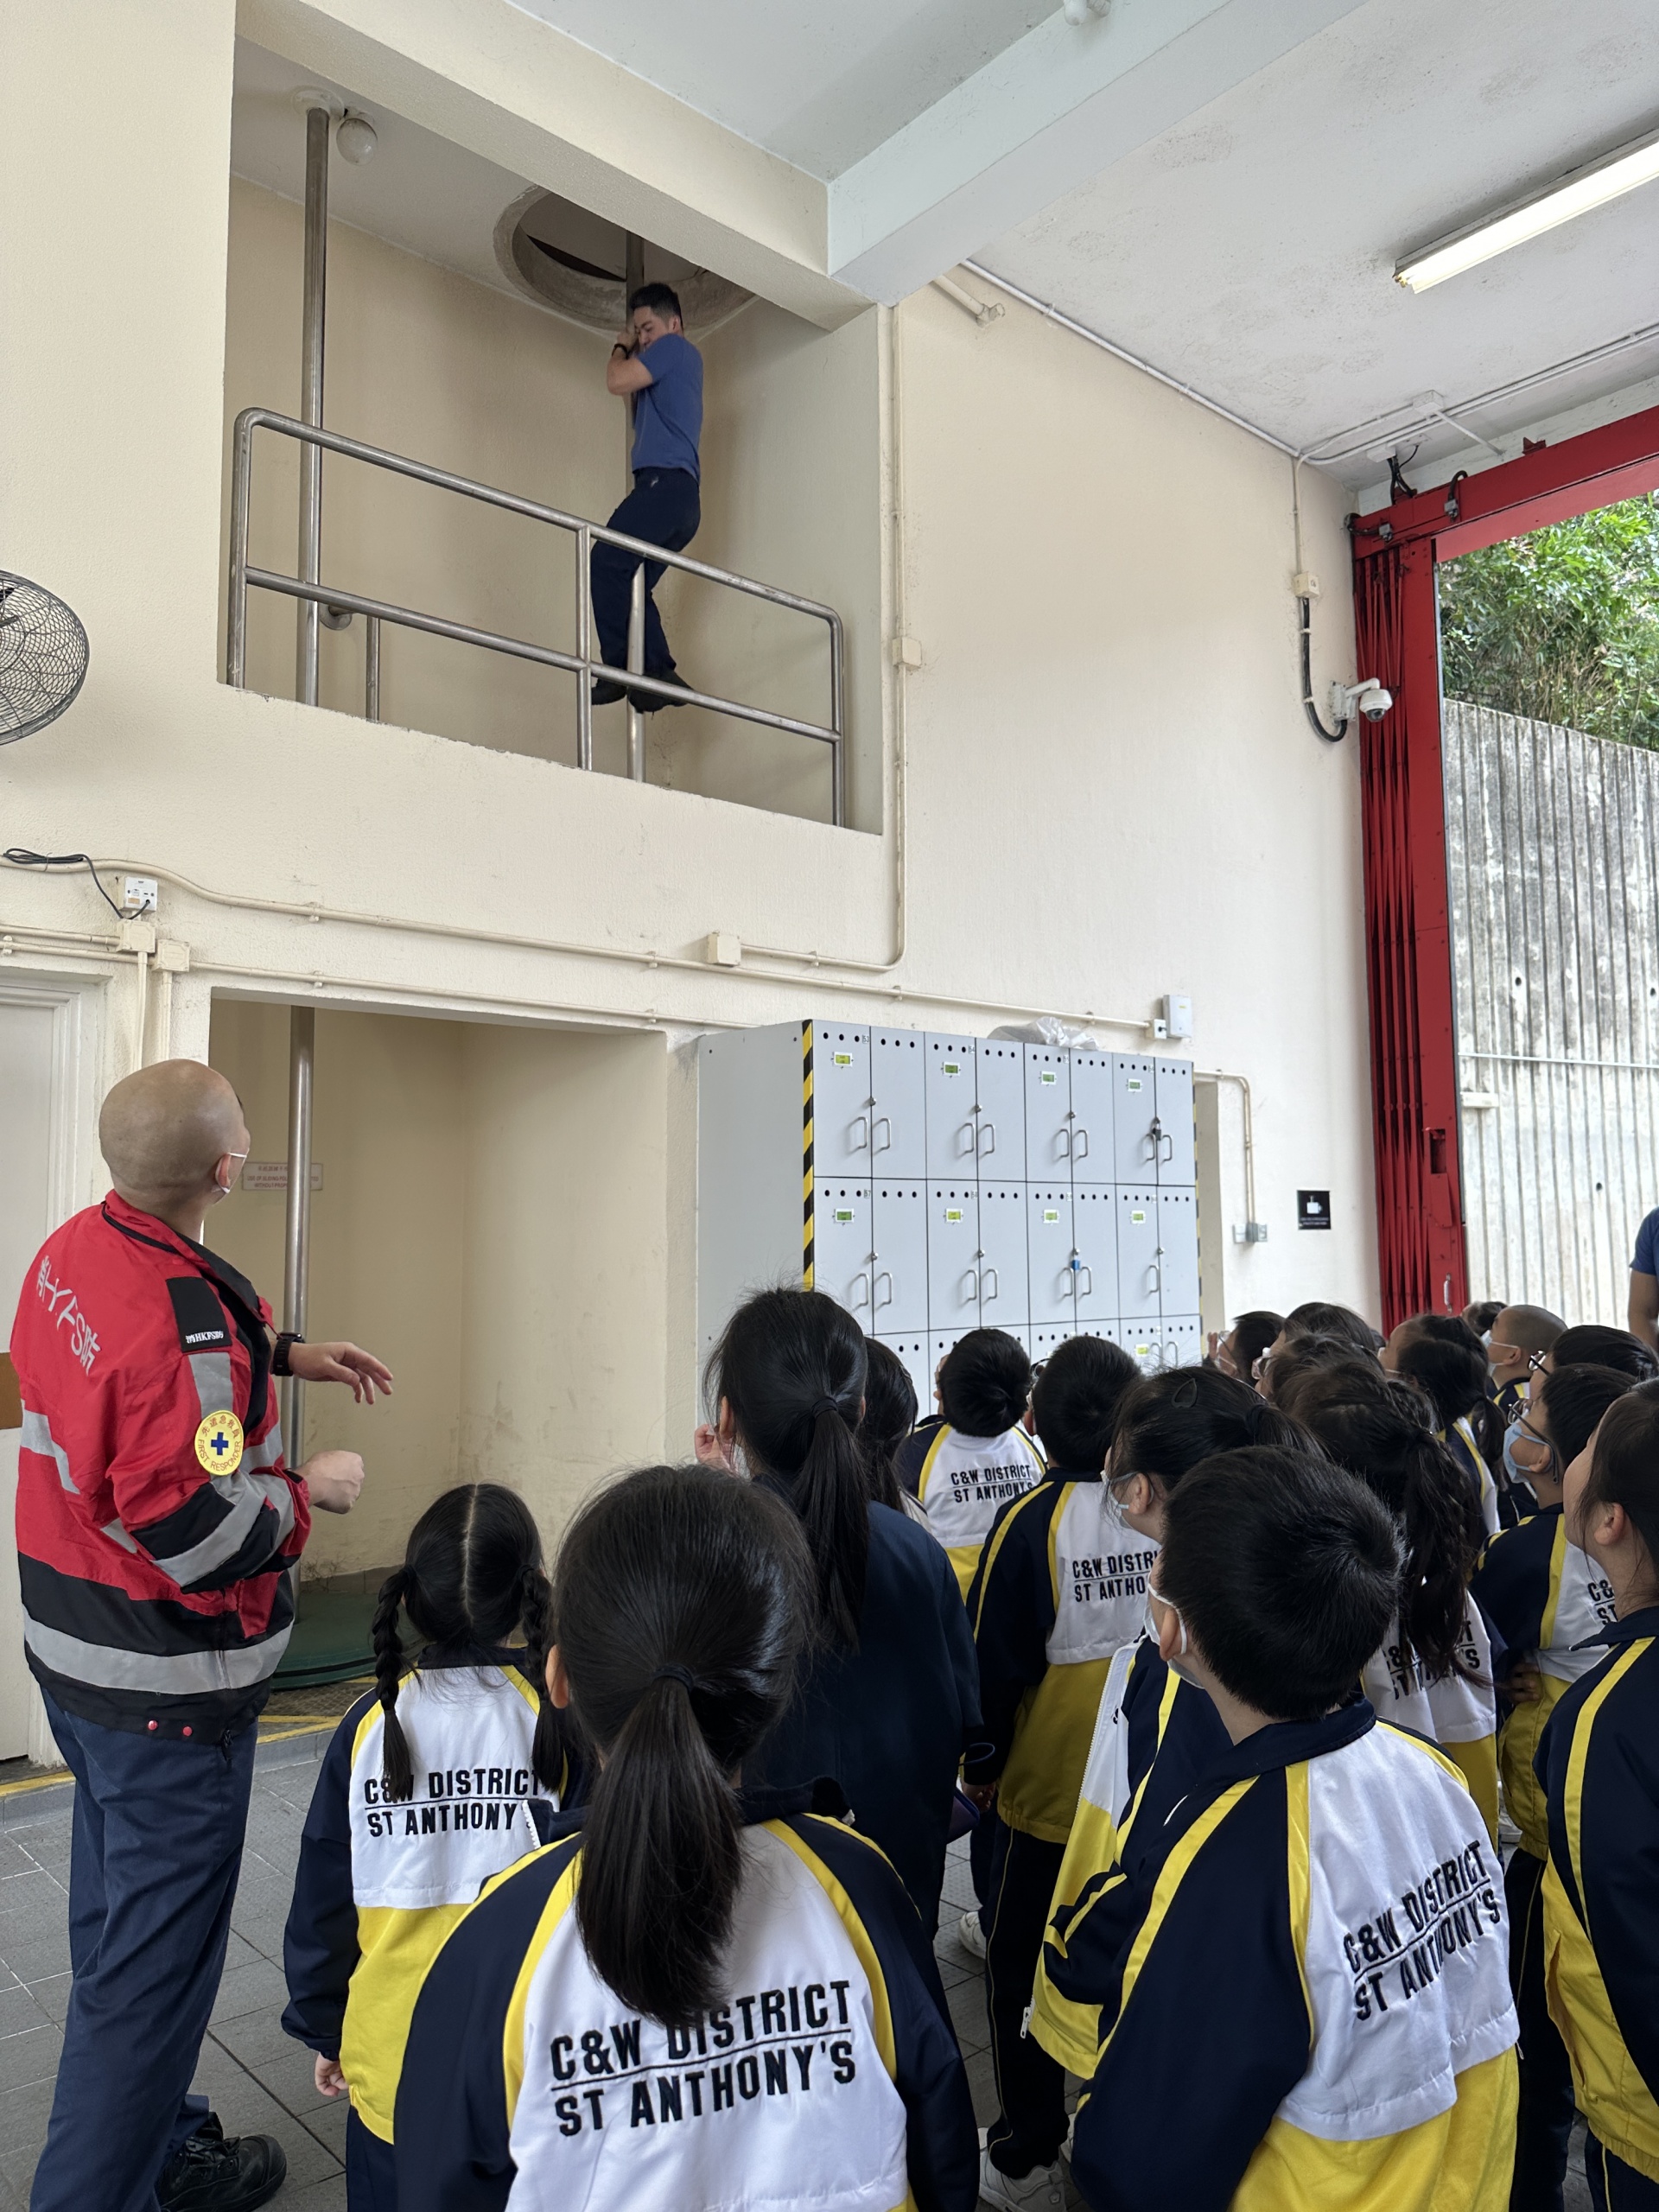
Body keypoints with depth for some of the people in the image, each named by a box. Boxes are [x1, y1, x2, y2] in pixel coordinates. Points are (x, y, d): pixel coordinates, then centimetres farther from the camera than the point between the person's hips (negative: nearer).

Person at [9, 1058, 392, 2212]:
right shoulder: (184, 1315, -31)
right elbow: (196, 1533, -29)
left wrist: (283, 1353, 13)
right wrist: (315, 1490, -13)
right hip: (169, 1685, -10)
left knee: (118, 1912, 25)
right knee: (156, 1952, 8)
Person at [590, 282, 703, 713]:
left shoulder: (676, 347, 4)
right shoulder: (681, 364, 32)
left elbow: (617, 381, -5)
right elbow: (634, 398, 38)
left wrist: (621, 349, 15)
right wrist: (629, 348, 32)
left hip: (665, 481, -10)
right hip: (684, 498, 10)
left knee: (607, 563, -19)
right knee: (631, 583, 6)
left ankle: (618, 669, -27)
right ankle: (660, 674, -5)